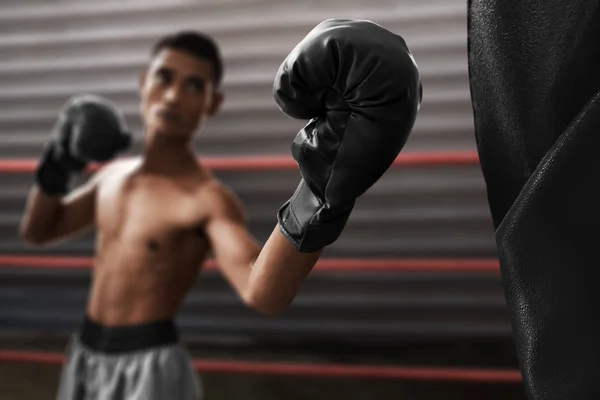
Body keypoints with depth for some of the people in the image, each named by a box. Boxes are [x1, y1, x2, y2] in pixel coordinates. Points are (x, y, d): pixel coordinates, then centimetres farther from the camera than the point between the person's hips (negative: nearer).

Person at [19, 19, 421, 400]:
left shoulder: (210, 199, -20)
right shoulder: (115, 172, 4)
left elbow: (264, 294, -40)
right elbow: (37, 231, 15)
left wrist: (319, 195, -57)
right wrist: (59, 164, -2)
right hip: (86, 359, 7)